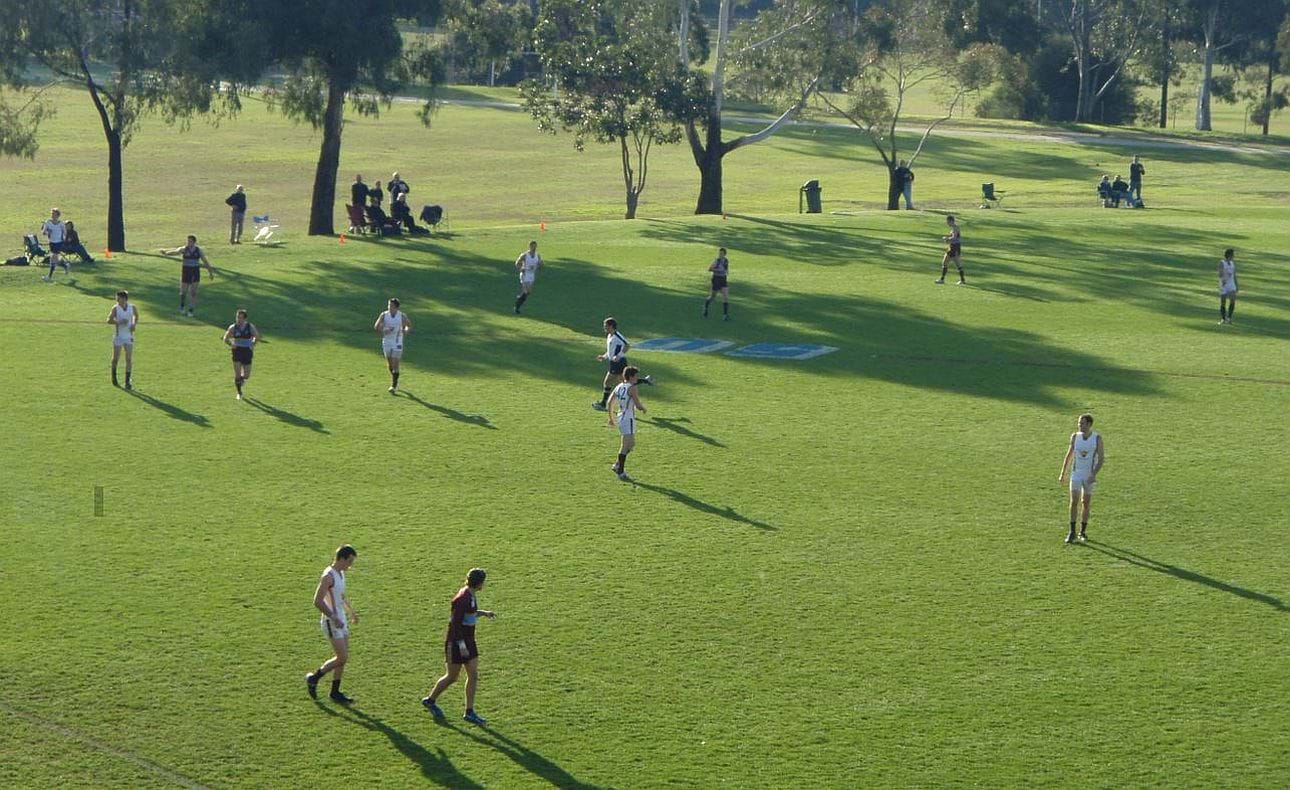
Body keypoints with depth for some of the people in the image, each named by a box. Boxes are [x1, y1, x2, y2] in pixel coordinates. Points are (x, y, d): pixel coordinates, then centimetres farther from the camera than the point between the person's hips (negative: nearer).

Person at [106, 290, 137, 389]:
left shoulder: (132, 307, -2)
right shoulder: (115, 308, -9)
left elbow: (136, 316, 18)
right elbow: (109, 320, -13)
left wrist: (134, 324, -1)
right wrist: (119, 322, -28)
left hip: (129, 337, 1)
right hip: (118, 337, -1)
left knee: (129, 359, -5)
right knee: (116, 359, 5)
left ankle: (127, 381, 0)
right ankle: (114, 375, 32)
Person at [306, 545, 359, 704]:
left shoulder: (340, 573, 10)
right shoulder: (328, 576, -19)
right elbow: (318, 602, -24)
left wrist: (351, 612, 24)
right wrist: (334, 618, -24)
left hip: (341, 620, 9)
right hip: (332, 622, -9)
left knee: (343, 658, 9)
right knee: (342, 658, -9)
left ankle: (335, 692, 16)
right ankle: (313, 678, 7)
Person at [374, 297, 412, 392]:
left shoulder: (402, 316, -9)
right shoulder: (384, 315, -7)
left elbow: (409, 326, 6)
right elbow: (376, 327, 0)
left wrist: (405, 330, -16)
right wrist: (384, 330, -18)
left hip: (397, 343, -3)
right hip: (386, 342, 3)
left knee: (395, 365, -8)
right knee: (390, 364, 12)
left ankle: (394, 386, -3)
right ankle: (395, 381, 35)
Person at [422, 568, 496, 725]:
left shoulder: (470, 595, 6)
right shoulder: (463, 598, -22)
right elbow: (455, 622, -24)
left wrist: (483, 613, 15)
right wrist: (461, 644, -26)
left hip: (469, 641, 9)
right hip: (456, 642, -9)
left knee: (473, 675, 4)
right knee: (451, 677, 3)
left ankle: (469, 712, 8)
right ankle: (430, 700, 25)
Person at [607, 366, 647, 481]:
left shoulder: (619, 387, 9)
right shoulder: (632, 388, -15)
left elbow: (610, 402, 12)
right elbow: (638, 405, -19)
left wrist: (611, 418, 21)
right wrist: (645, 409, 3)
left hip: (621, 418, 9)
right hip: (628, 419, -9)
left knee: (631, 443, 21)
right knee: (625, 446, -4)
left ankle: (618, 465, 21)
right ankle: (621, 472, -1)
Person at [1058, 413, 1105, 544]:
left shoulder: (1097, 438, -8)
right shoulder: (1075, 436, 0)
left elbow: (1101, 458, -8)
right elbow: (1069, 454, 11)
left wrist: (1094, 474, -20)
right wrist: (1063, 473, 10)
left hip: (1090, 476, -1)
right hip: (1076, 474, 1)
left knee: (1086, 503, 6)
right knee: (1074, 502, -8)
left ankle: (1083, 531, 18)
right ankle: (1072, 532, -4)